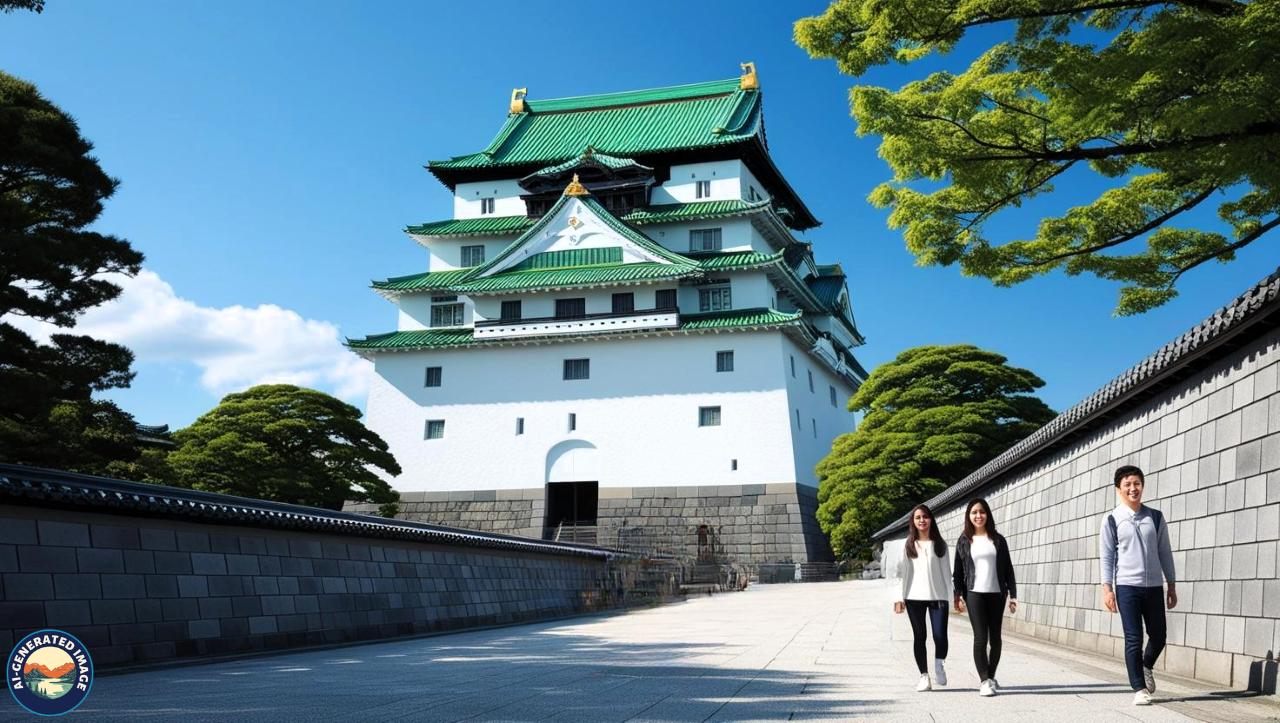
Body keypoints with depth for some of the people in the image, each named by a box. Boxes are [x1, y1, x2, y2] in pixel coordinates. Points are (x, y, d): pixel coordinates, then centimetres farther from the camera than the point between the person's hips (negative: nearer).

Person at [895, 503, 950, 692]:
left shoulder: (940, 545, 9)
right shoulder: (908, 545, 7)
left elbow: (945, 571, 8)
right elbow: (902, 572, 5)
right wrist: (900, 598, -2)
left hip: (937, 597, 0)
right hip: (914, 598, 0)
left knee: (940, 635, -11)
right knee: (919, 637, 3)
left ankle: (939, 665, 16)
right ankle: (924, 676, 11)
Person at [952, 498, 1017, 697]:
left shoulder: (998, 540, 8)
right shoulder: (964, 541, 6)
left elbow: (1008, 569, 9)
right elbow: (958, 571, 6)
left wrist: (1012, 594, 4)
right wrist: (957, 595, -2)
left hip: (996, 593, 2)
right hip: (974, 594, -2)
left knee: (995, 638, 8)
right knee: (980, 638, -9)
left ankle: (991, 677, 23)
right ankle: (985, 681, -7)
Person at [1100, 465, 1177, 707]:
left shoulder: (1156, 517, 5)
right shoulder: (1112, 520, -1)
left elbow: (1165, 552, 9)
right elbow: (1107, 556, 0)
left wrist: (1172, 585, 8)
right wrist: (1107, 589, -6)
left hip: (1154, 586, 3)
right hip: (1127, 586, -3)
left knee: (1158, 636, 10)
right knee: (1133, 639, -2)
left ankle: (1146, 666, 40)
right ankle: (1139, 689, 9)